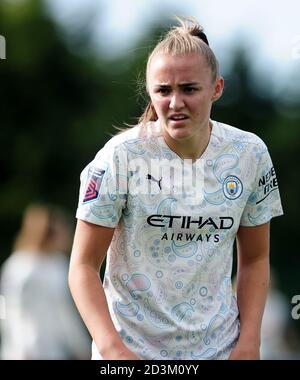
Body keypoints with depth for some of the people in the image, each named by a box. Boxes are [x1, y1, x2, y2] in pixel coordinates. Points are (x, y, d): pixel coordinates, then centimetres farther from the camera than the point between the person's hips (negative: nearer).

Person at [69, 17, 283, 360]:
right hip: (132, 348, -2)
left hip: (218, 345, 3)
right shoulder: (121, 156, -13)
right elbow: (83, 266, -12)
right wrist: (113, 349, -24)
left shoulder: (250, 154, -4)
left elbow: (255, 260, 6)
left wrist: (249, 343, -4)